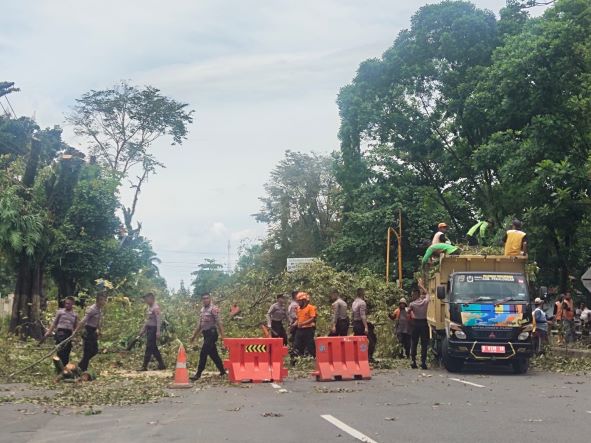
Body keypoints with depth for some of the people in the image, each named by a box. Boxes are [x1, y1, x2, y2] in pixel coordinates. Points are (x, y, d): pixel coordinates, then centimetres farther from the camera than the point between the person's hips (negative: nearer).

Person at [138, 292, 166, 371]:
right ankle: (161, 365, 18)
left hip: (153, 329, -10)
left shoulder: (156, 308, -13)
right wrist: (143, 330, 21)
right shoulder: (149, 308, 15)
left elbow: (159, 320, -20)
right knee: (153, 348, 11)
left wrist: (158, 331, -26)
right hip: (149, 329, 10)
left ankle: (145, 366, -6)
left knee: (149, 347, -8)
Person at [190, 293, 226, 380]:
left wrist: (222, 335, -18)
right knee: (213, 354, 12)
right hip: (206, 334, 8)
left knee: (203, 353, -11)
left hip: (212, 333, -8)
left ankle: (198, 374, -7)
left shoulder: (213, 309, -9)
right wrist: (194, 335, 22)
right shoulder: (202, 310, 15)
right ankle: (222, 371, 22)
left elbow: (219, 323, -13)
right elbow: (199, 325, 22)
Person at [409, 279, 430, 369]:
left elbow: (409, 311, 9)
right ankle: (423, 362, -2)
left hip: (415, 323, 0)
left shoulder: (412, 304, -8)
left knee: (414, 343, 8)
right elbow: (426, 293, 14)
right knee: (424, 344, 2)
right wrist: (421, 285, 23)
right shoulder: (425, 301, -6)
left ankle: (414, 362, 7)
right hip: (424, 323, 0)